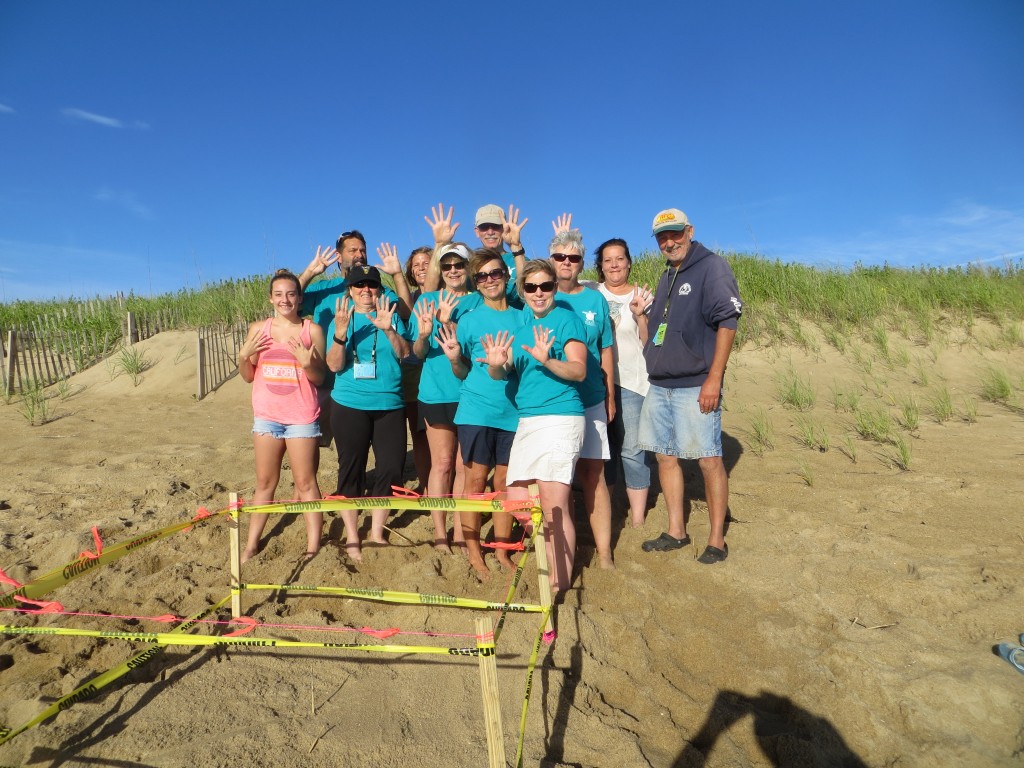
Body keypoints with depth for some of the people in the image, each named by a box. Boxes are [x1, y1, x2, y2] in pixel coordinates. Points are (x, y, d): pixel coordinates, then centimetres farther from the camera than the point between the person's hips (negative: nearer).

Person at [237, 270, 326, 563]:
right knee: (264, 483, 13)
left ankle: (313, 546, 12)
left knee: (305, 483, 4)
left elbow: (320, 378, -2)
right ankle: (251, 544, 24)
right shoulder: (258, 329, 4)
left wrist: (307, 363, -21)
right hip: (266, 416, 3)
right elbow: (248, 376, 9)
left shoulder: (312, 330, -3)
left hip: (301, 417, -3)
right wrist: (244, 356, -10)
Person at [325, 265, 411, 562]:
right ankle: (351, 537, 18)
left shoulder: (392, 316, 7)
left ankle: (377, 531, 23)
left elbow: (405, 354, -5)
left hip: (390, 405, 2)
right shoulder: (341, 320, 3)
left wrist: (388, 329, -21)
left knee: (391, 467, 3)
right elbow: (334, 365, -7)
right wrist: (340, 332, -21)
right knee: (351, 469, 4)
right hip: (350, 405, -1)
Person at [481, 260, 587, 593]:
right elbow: (500, 373, 8)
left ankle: (561, 584, 7)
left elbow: (579, 370, -13)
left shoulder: (566, 319, -2)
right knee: (517, 502, 7)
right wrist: (496, 364, -15)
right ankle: (563, 550, 28)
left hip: (559, 418, -7)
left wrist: (547, 360, -30)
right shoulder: (519, 324, 16)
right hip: (526, 420, 7)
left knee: (553, 507, -7)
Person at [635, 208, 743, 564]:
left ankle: (717, 540, 10)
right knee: (666, 456, 11)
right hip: (659, 385, 8)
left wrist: (714, 379, -19)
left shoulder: (711, 267, -6)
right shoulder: (667, 276, 18)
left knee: (709, 460, -2)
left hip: (695, 385, -8)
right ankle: (676, 531, 24)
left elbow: (727, 322, -14)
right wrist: (641, 317, 1)